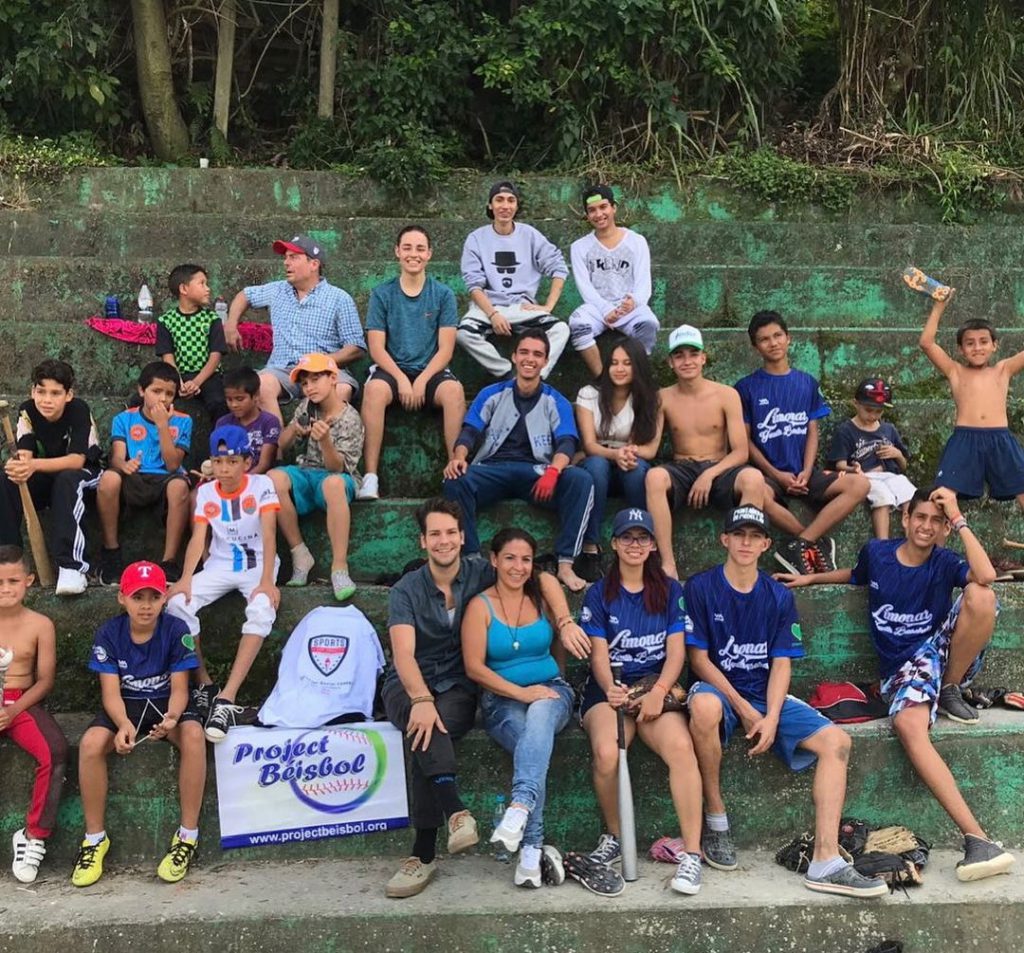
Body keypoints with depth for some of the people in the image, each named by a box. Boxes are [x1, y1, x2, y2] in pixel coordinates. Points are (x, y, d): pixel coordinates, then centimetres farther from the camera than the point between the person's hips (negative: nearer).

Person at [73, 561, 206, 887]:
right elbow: (111, 691, -13)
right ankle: (95, 837, -12)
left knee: (194, 735, -34)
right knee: (90, 744, -30)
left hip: (166, 703, -1)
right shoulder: (109, 633, -9)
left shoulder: (176, 630, -12)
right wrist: (123, 725, -34)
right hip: (125, 706, 1)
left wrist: (172, 718, -36)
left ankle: (188, 834, -22)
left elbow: (179, 688, -13)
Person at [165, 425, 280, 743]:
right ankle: (204, 685, -8)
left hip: (257, 565, -3)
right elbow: (198, 538, -6)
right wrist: (185, 578, -23)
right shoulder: (206, 492, 2)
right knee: (177, 603, -22)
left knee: (262, 610, -35)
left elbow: (269, 535, -16)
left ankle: (227, 698, -38)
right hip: (219, 566, 3)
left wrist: (266, 580, -29)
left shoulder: (261, 485, -7)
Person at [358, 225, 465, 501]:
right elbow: (377, 348, 1)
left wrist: (421, 381, -15)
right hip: (392, 369, 0)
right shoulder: (382, 294, 6)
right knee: (375, 389, -34)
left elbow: (445, 349, 0)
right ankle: (370, 476, -33)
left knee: (454, 390, -33)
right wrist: (401, 379, -15)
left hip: (431, 371, 0)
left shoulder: (443, 294, 6)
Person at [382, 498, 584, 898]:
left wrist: (565, 622, -10)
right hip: (408, 687, 0)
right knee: (425, 723, -36)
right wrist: (421, 700, -36)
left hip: (459, 688, 0)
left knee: (431, 729, -32)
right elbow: (403, 653, -19)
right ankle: (455, 810, -51)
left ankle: (424, 852, -31)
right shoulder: (406, 591, -4)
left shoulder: (480, 573, 2)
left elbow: (544, 578, 6)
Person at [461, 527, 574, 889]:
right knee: (536, 745, -33)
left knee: (539, 716, -37)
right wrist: (520, 693, -16)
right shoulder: (480, 606, 0)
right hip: (502, 700, -2)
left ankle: (520, 806, -54)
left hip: (550, 692, 2)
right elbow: (474, 667, -8)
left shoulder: (543, 600, 11)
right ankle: (533, 848, -36)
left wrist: (547, 689, 9)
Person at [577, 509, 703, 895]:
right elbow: (599, 652, 2)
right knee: (606, 753, -32)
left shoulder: (670, 590, 13)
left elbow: (676, 649, 4)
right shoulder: (599, 594, 11)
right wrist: (609, 688, -20)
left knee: (681, 746, -33)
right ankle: (613, 836, -6)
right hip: (610, 689, 0)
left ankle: (691, 852, -26)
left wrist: (659, 691, -14)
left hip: (657, 686, 0)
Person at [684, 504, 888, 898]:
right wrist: (744, 709, -15)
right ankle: (715, 819, -20)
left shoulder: (779, 597, 8)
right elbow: (699, 658, -7)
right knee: (705, 706, -40)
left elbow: (781, 663, 2)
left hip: (767, 698, 4)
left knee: (836, 740, -17)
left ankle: (825, 861, -22)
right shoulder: (700, 588, -2)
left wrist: (771, 718, -15)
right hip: (718, 689, -4)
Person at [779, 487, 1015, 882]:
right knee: (908, 725, -35)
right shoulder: (876, 552, 3)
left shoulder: (944, 562, -3)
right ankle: (977, 838, -43)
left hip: (942, 650, 0)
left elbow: (986, 576, -26)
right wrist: (810, 578, 25)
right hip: (902, 666, 0)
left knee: (980, 596, -28)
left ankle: (950, 691, -6)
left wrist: (958, 520, -22)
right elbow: (856, 575, 29)